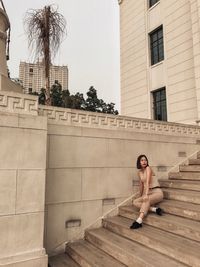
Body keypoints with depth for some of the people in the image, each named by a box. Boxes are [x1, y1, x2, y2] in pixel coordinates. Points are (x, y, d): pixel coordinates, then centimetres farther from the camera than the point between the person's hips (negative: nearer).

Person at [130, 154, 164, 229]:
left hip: (157, 192, -7)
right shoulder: (139, 172, 9)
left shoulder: (148, 168, -11)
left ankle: (139, 221, -42)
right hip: (149, 193, 7)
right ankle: (154, 209, -26)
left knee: (146, 200, -36)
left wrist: (146, 194, -34)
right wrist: (141, 196, 23)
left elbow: (148, 182, -24)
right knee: (135, 202, -14)